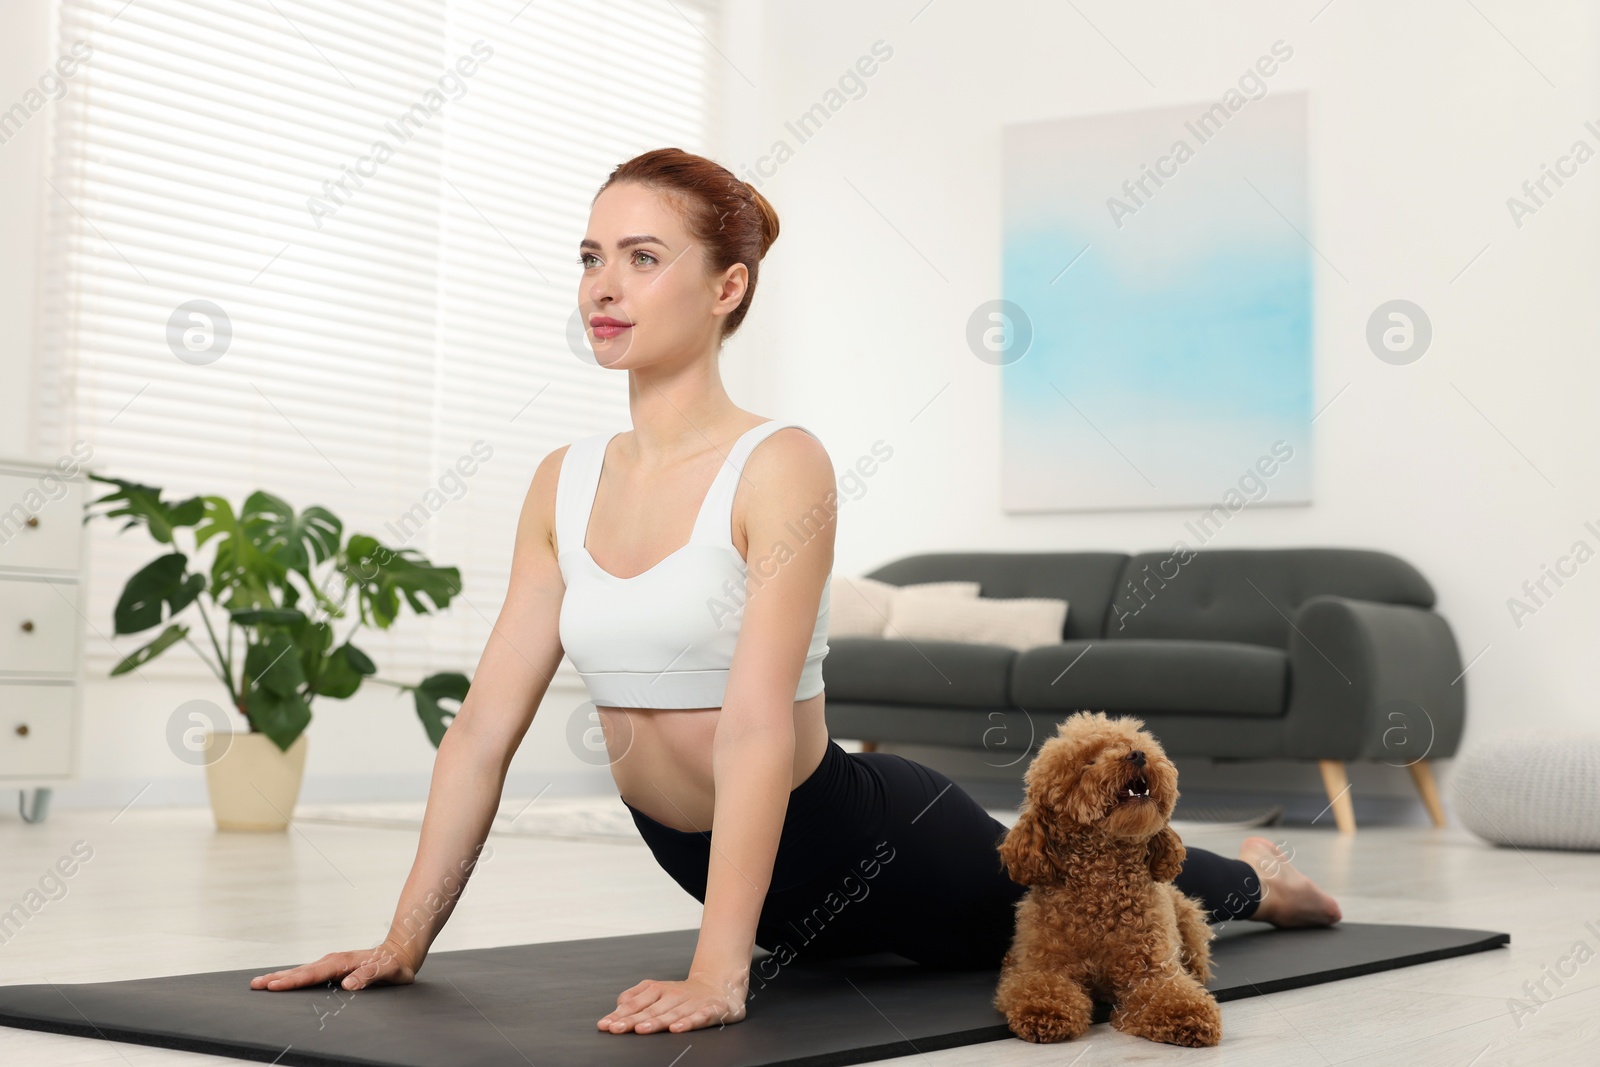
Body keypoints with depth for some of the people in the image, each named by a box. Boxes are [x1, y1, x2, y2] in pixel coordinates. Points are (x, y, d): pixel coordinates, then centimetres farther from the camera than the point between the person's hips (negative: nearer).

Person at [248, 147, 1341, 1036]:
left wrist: (718, 973, -40)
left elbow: (757, 725, -34)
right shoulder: (564, 482, -6)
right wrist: (404, 940, -11)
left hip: (871, 843, -6)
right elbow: (485, 726, -7)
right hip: (705, 853, 6)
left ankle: (1252, 880, 57)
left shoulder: (781, 467, -25)